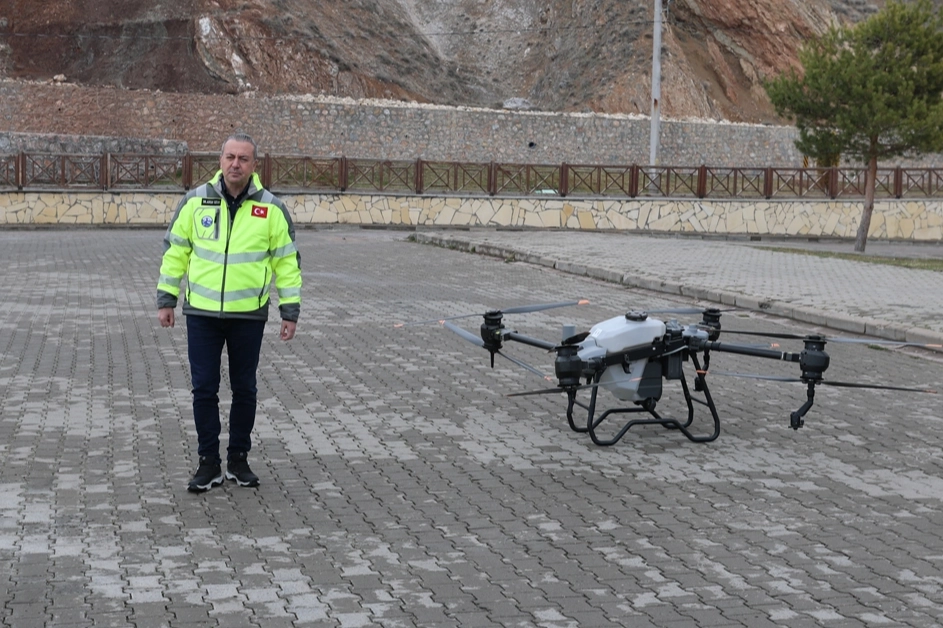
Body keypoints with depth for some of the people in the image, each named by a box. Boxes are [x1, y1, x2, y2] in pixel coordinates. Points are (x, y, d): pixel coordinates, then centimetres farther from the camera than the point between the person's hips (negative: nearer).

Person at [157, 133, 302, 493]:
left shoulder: (271, 208, -2)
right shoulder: (196, 201, 0)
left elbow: (287, 261, 3)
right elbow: (175, 251, 7)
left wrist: (290, 311, 0)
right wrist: (165, 299, 5)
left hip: (249, 315, 0)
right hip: (201, 313, 0)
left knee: (244, 389, 10)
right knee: (204, 389, 4)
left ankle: (238, 459, 24)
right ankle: (209, 462, 15)